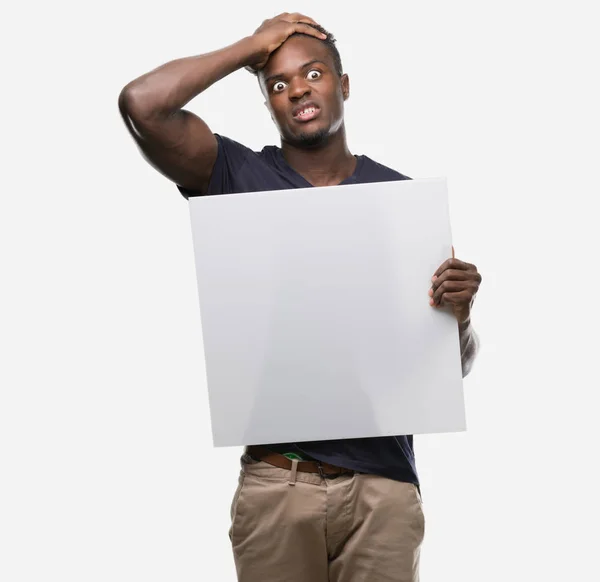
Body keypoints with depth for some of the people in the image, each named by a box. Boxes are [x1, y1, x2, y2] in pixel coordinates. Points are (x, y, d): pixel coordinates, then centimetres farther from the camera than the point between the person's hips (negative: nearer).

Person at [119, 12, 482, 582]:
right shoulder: (239, 177, 0)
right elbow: (142, 104, -17)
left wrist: (459, 311, -16)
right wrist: (253, 45, -6)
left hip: (384, 484, 1)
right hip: (276, 482, -1)